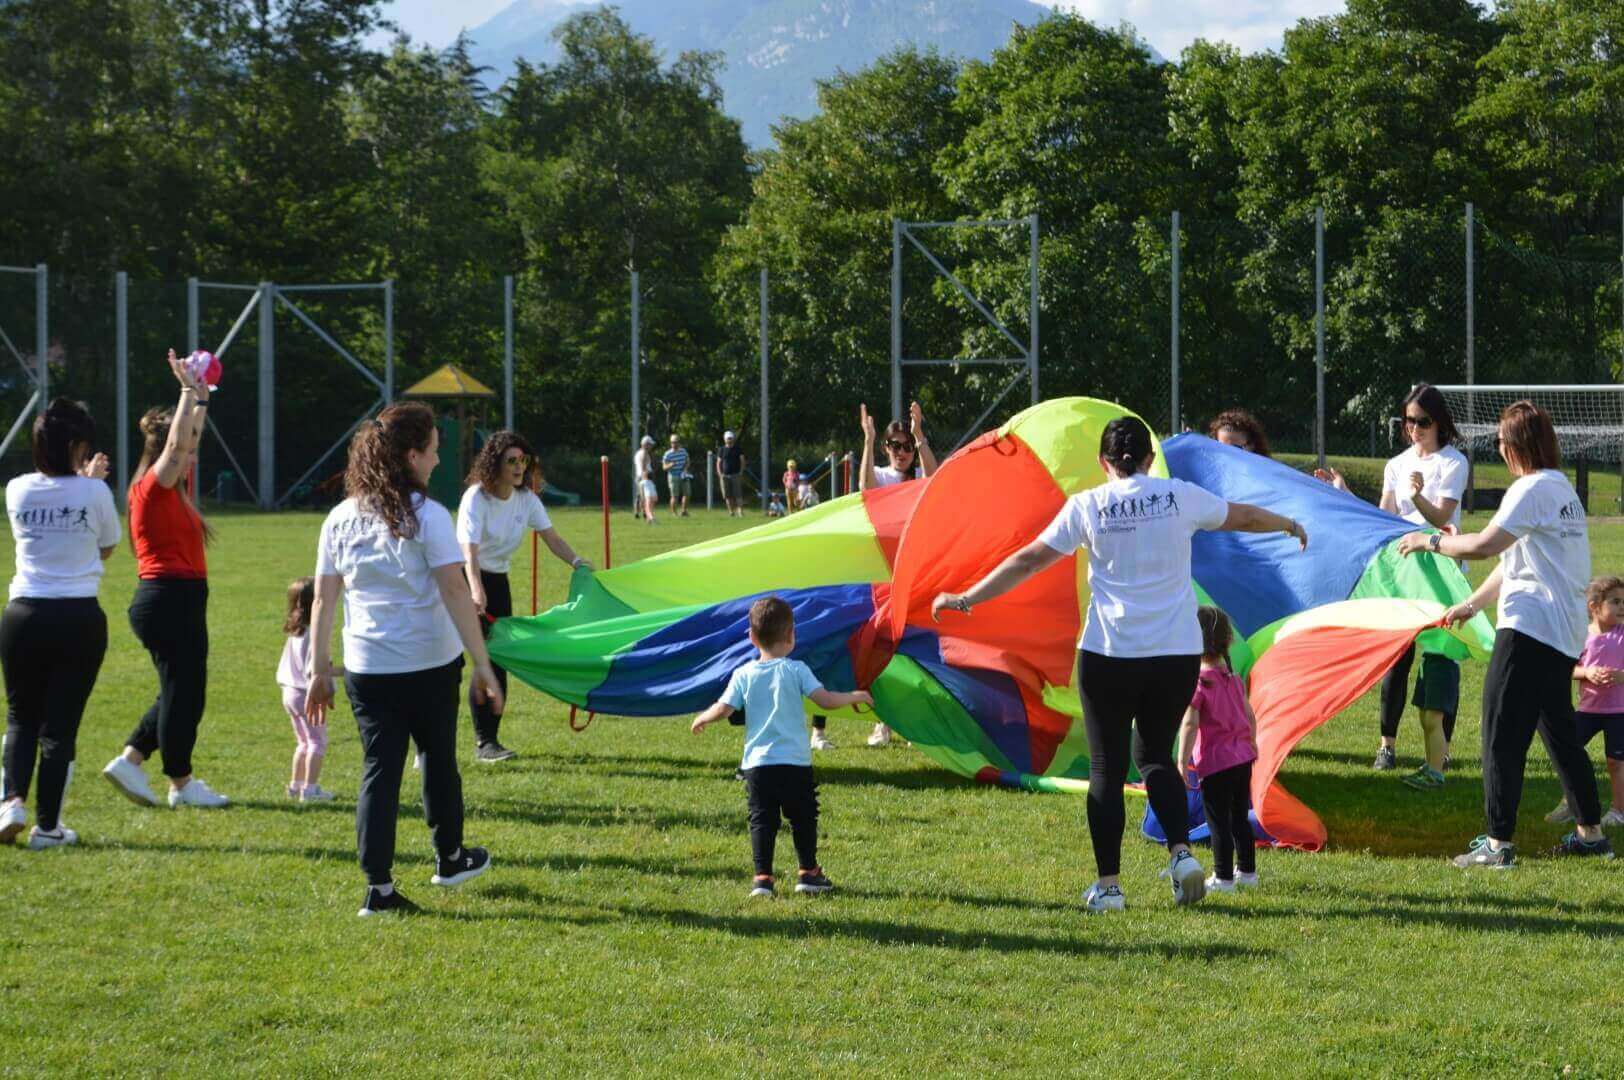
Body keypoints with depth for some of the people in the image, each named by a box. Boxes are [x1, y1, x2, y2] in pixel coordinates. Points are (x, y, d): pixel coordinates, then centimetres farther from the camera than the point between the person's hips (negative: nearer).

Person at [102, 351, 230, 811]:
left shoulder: (172, 490, 15)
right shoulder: (153, 487, -11)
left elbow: (185, 442, 27)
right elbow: (175, 445, -23)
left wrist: (200, 396, 26)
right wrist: (189, 391, -19)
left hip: (183, 601, 10)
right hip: (167, 599, -10)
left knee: (184, 692, 14)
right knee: (181, 692, -2)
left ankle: (129, 761, 16)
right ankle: (182, 784, 7)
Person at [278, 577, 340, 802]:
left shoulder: (294, 633, 9)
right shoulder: (313, 634, -19)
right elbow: (313, 669, -24)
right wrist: (340, 671, -18)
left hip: (290, 693, 9)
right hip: (308, 694, -9)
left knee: (304, 742, 20)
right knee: (318, 741, -4)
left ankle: (296, 785, 25)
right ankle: (310, 788, -8)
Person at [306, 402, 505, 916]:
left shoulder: (341, 520, 3)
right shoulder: (427, 516, -10)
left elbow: (322, 600, 4)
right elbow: (455, 592, -15)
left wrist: (319, 671, 10)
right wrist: (483, 665, -14)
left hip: (366, 667, 3)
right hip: (430, 662, -3)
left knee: (379, 769, 5)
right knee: (438, 758, 17)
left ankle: (379, 887, -1)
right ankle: (449, 858, 36)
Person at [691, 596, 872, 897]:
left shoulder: (743, 675, 0)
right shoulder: (796, 670, -5)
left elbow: (723, 709, -4)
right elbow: (826, 700, -11)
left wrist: (701, 719, 17)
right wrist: (855, 697, 7)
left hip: (757, 762, 1)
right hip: (795, 762, -1)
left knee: (762, 819, 4)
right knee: (803, 817, 12)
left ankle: (762, 877, -2)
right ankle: (808, 872, 16)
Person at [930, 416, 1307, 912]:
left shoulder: (1086, 506, -2)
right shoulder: (1179, 496, 4)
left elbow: (1029, 560, -1)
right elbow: (1243, 516, 20)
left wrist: (966, 599, 7)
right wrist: (1290, 525, 40)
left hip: (1109, 653, -2)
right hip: (1177, 652, 2)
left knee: (1107, 765, 5)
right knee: (1155, 755, 17)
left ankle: (1108, 884, 2)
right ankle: (1181, 852, -3)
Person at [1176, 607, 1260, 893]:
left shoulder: (1196, 681, -14)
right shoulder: (1234, 678, 8)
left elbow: (1190, 724, -21)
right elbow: (1249, 716, 15)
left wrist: (1182, 762, -21)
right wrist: (1251, 744, 30)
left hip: (1215, 763, -7)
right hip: (1243, 758, 7)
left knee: (1218, 821, 0)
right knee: (1240, 818, 18)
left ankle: (1223, 878, 3)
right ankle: (1247, 872, 25)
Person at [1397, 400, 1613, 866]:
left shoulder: (1532, 489, -12)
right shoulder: (1563, 488, 18)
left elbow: (1484, 545, -22)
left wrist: (1429, 541, -7)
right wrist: (1474, 603, 28)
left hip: (1530, 628, -10)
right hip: (1565, 631, 10)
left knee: (1502, 734, -7)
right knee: (1559, 731, 18)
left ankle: (1498, 842, -10)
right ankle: (1590, 832, 23)